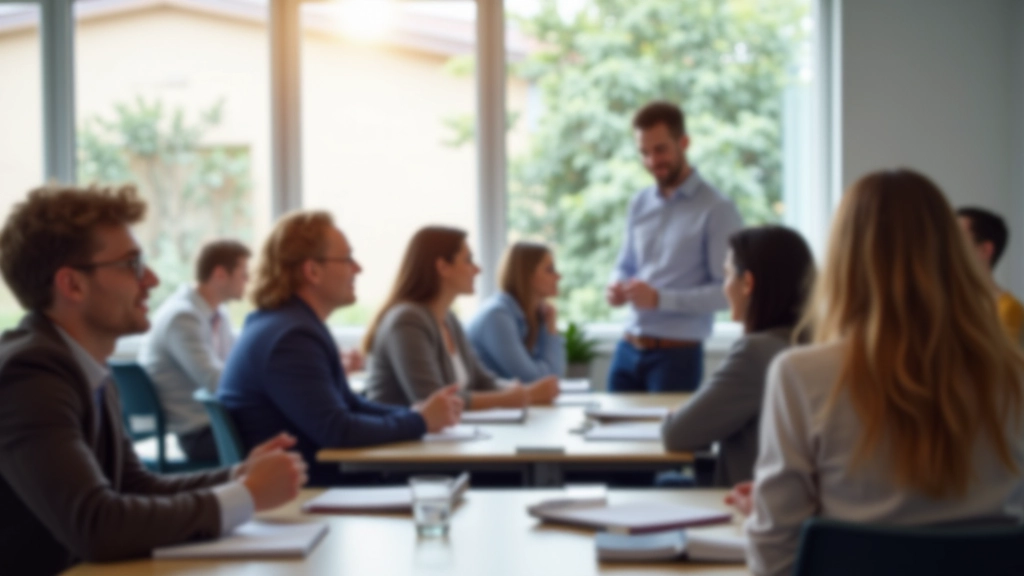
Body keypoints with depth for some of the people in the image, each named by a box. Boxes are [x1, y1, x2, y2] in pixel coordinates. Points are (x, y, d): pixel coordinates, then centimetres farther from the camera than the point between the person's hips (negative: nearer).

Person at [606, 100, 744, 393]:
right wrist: (616, 287, -1)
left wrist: (659, 299, -19)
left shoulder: (717, 210, -8)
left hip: (677, 354, -5)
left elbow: (727, 290, -13)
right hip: (628, 348, 5)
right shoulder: (640, 204, 12)